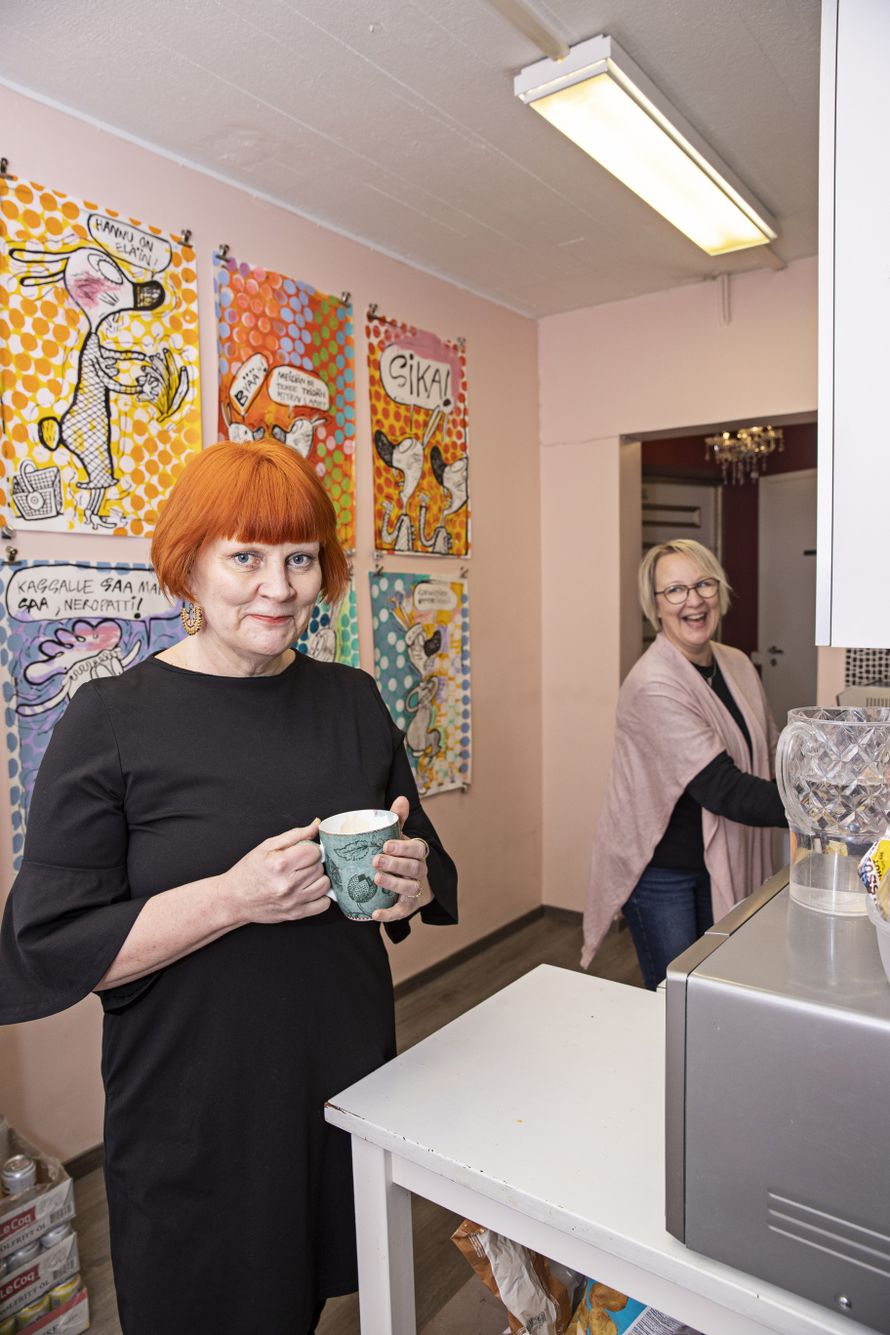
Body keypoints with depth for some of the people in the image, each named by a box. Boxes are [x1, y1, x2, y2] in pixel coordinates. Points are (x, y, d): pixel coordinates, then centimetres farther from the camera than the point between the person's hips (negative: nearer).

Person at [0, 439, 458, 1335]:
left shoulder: (353, 700, 1)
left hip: (353, 1086, 4)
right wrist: (232, 899, -27)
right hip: (196, 1123, -3)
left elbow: (432, 873, 10)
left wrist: (410, 883, -14)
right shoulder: (112, 722, -13)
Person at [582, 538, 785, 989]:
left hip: (722, 863, 7)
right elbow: (724, 790, -30)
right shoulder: (653, 685, -25)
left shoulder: (738, 665, 1)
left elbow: (770, 755, 10)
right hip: (660, 871, -7)